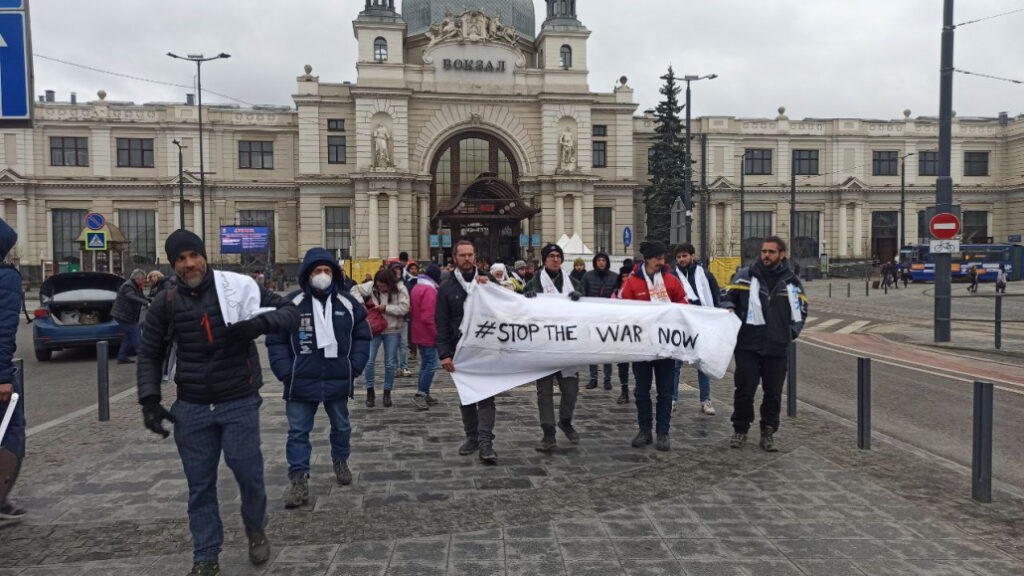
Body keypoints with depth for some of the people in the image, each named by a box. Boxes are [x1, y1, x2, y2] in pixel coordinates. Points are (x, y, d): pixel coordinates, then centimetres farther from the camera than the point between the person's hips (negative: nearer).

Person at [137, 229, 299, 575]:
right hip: (191, 409, 2)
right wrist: (150, 401, 2)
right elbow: (150, 355, 13)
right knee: (200, 485, 9)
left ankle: (255, 530, 32)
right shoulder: (165, 305, 3)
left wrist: (259, 323, -23)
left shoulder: (237, 288, -5)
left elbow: (290, 313, -3)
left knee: (248, 472, 2)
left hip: (240, 404, -2)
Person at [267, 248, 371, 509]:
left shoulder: (348, 303, 0)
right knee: (298, 431, 3)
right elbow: (276, 341, -2)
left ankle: (340, 462, 43)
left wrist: (355, 367, -1)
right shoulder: (292, 303, -7)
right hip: (301, 382, -2)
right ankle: (298, 480, 13)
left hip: (338, 380, 2)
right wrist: (286, 372, -9)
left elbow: (362, 337, 8)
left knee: (341, 427, 19)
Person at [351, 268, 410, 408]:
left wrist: (385, 308, -20)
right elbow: (355, 290, 4)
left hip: (392, 331, -1)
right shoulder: (371, 286, -5)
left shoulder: (400, 289, -10)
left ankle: (387, 392, 22)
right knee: (369, 361, -1)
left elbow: (404, 308, -17)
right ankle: (370, 392, 15)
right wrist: (360, 303, -11)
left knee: (390, 363, 7)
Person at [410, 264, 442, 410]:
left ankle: (424, 394, 21)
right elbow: (428, 316, -23)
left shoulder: (417, 287, 14)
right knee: (432, 364, -7)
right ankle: (420, 395, -8)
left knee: (425, 363, 16)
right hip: (428, 335, -10)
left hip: (419, 333, 10)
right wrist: (436, 333, -16)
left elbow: (412, 311, 22)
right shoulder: (429, 290, -18)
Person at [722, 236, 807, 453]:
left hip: (777, 348, 2)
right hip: (747, 345, -2)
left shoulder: (792, 281, 8)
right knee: (745, 390, 1)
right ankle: (740, 430, 17)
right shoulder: (745, 276, 1)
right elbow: (728, 297, 8)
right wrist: (730, 309, -13)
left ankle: (768, 433, 19)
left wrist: (791, 333, 5)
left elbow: (801, 311, 17)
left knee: (773, 393, 7)